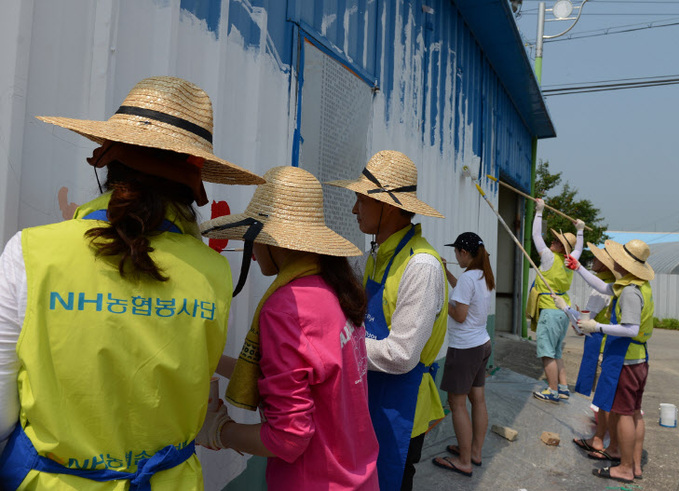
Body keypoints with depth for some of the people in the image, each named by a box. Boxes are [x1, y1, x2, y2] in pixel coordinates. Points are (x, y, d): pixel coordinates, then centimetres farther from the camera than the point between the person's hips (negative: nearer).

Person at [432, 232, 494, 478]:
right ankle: (475, 452, 29)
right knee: (477, 398, 16)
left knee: (457, 403, 2)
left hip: (464, 349, -9)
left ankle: (464, 462, 11)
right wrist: (445, 271, 22)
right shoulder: (484, 276, 5)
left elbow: (460, 315, -21)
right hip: (482, 344, 9)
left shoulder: (467, 277, -22)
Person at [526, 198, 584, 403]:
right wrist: (580, 230, 44)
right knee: (555, 353, 16)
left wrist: (539, 211, 0)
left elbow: (536, 235, -5)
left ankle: (553, 392, -1)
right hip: (564, 311, 9)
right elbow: (578, 249, 32)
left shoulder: (550, 257, -10)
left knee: (547, 353, -4)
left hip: (550, 310, -9)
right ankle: (563, 388, 17)